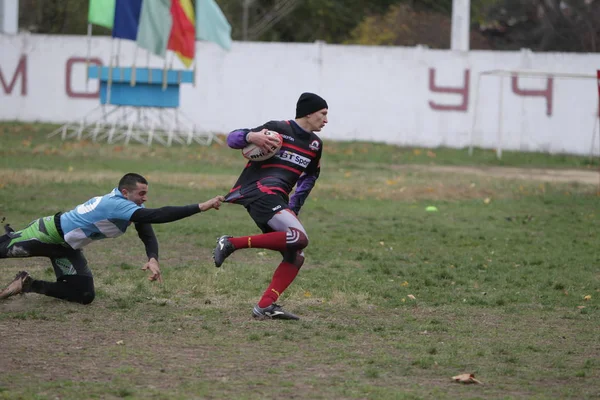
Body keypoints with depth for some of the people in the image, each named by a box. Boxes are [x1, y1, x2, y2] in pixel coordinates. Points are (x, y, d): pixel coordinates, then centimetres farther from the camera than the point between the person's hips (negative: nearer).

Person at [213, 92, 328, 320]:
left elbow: (309, 177, 34)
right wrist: (252, 136, -25)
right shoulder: (278, 129, -2)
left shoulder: (315, 144, 19)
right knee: (299, 238, -27)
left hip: (277, 201, 9)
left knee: (296, 257, -1)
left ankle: (265, 306, -5)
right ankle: (233, 243, -23)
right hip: (260, 192, -9)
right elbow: (232, 139, -3)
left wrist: (294, 206, 22)